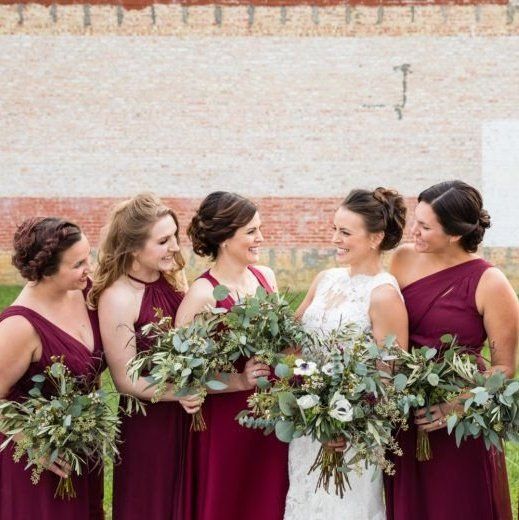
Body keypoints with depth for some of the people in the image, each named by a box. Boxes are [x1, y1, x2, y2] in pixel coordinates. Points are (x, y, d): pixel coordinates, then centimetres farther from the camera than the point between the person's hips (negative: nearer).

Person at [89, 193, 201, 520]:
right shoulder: (117, 298, -19)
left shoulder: (172, 276, 0)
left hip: (189, 417, 6)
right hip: (148, 422, -6)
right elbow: (125, 380, -15)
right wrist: (177, 392, -27)